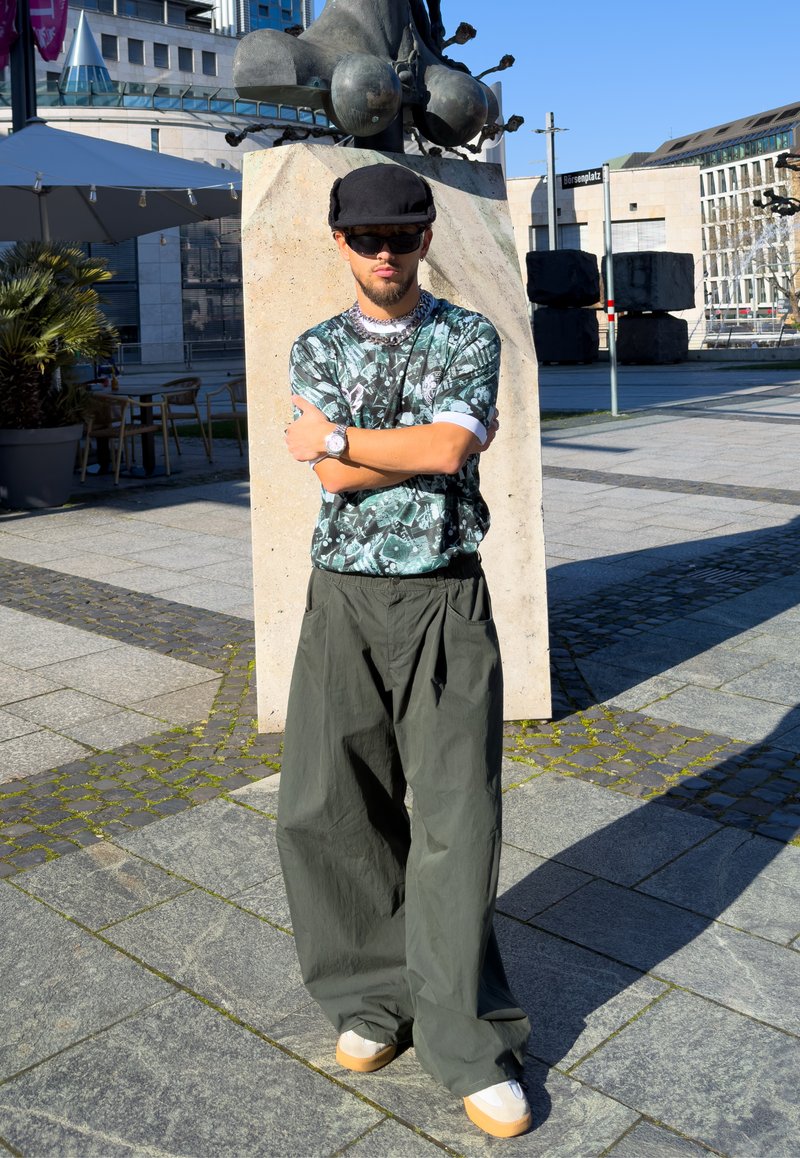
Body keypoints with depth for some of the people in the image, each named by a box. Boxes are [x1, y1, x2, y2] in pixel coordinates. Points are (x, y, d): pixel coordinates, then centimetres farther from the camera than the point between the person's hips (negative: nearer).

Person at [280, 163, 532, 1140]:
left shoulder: (469, 336, 4)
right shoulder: (315, 349, 9)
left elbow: (447, 449, -15)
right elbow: (334, 481, -7)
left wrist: (336, 438, -7)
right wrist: (440, 443, -8)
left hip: (447, 599, -2)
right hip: (346, 598, 3)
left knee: (457, 813, -3)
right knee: (328, 808, 5)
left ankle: (465, 1041, 11)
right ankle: (373, 995, 26)